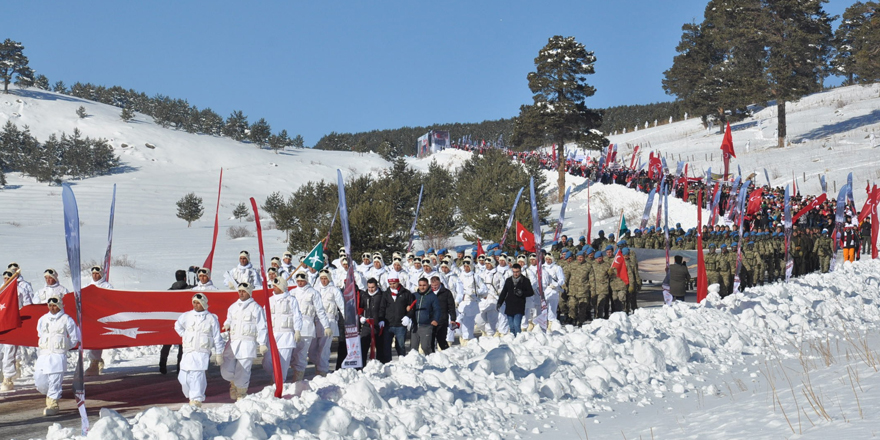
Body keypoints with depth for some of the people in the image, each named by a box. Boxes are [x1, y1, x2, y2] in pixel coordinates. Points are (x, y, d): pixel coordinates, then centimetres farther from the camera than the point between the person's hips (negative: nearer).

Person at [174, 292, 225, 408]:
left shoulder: (211, 318, 2)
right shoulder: (186, 316, 9)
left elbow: (217, 338, 5)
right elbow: (177, 325, 30)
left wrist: (218, 354, 4)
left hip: (202, 352, -4)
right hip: (188, 351, 4)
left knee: (197, 374, -21)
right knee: (183, 377, 2)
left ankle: (196, 399, -19)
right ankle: (191, 396, 25)